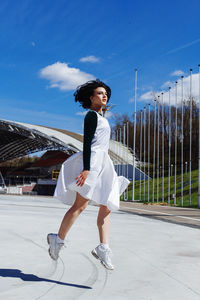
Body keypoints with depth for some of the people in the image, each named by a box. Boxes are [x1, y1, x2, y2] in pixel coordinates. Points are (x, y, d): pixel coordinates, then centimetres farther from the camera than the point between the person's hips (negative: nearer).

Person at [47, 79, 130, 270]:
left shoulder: (99, 117, 25)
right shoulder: (92, 115, -3)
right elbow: (87, 142, -14)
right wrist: (87, 168, -24)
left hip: (102, 164, 10)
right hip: (92, 160, -10)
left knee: (106, 208, 0)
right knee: (80, 205, -12)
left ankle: (103, 248, -2)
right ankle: (58, 239, -2)